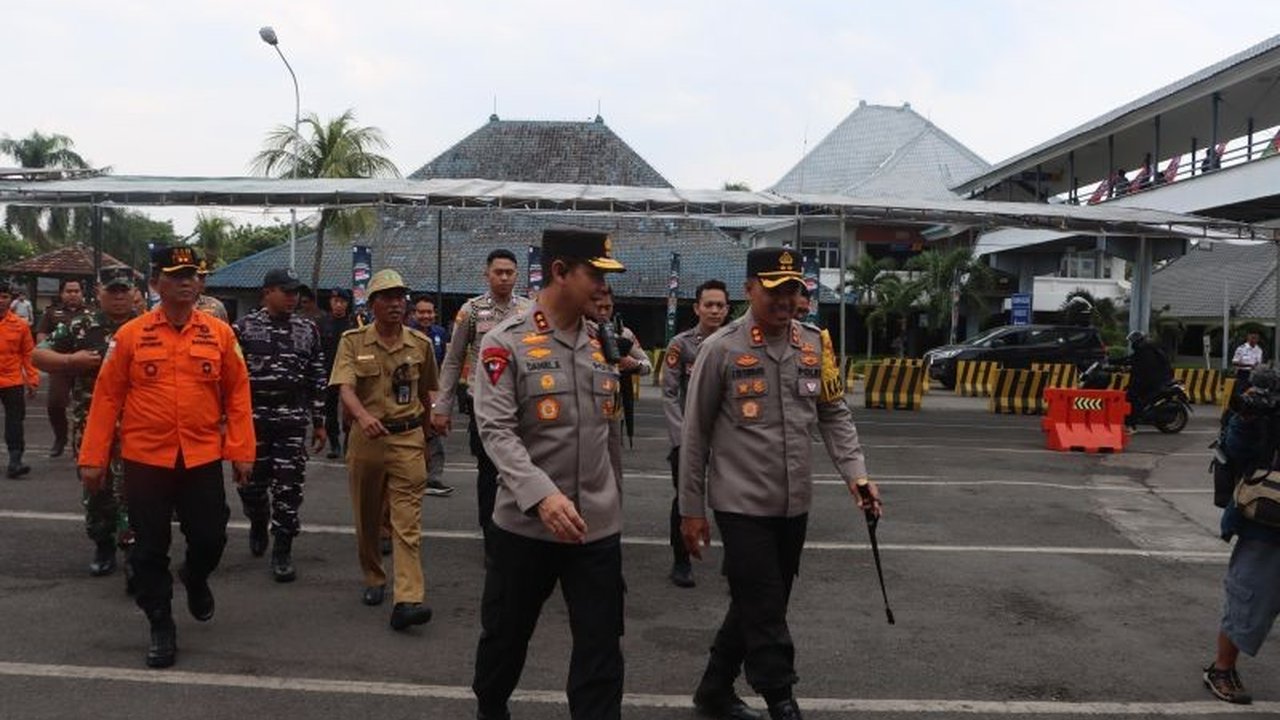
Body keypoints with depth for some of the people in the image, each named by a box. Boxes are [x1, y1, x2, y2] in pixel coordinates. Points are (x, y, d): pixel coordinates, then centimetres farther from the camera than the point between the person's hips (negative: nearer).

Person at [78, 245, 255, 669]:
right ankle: (161, 627, 23)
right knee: (149, 549, 7)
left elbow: (237, 393, 2)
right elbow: (107, 397, 0)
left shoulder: (220, 333, 0)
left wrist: (241, 451, -2)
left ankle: (195, 578, 39)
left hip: (203, 458, 1)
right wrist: (93, 458, -2)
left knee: (210, 537, 4)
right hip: (145, 459, 0)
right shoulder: (130, 335, -2)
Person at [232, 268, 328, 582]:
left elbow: (317, 380, 10)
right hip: (253, 418, -1)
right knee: (252, 483, 10)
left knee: (289, 488, -2)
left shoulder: (308, 330, 7)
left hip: (293, 421, 1)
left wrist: (319, 422, 8)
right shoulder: (244, 328, 0)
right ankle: (258, 526, 40)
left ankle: (282, 552, 8)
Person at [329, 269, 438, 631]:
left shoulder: (421, 344, 5)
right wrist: (364, 416, -34)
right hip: (366, 438, 0)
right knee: (367, 519, 14)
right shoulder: (353, 341, -1)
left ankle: (407, 600, -15)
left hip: (408, 439, 0)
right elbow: (345, 388, -14)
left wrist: (425, 434, 19)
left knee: (408, 522, -9)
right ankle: (374, 580, 34)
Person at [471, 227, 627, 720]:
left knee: (602, 644, 5)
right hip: (525, 521, -3)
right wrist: (541, 494, -31)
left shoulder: (604, 342, 6)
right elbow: (496, 430, -19)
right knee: (506, 633, 17)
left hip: (598, 523, 3)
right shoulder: (506, 342, -10)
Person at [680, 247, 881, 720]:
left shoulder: (814, 345, 4)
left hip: (794, 504, 5)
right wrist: (691, 509, -3)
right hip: (742, 503, -5)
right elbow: (695, 434, -4)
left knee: (758, 607, 17)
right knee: (765, 615, -3)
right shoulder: (721, 349, -9)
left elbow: (834, 415, 11)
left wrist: (855, 473, -5)